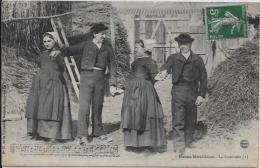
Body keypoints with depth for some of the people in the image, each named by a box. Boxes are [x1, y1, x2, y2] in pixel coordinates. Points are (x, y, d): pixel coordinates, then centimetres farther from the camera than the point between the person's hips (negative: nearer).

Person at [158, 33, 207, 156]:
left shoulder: (197, 60, 11)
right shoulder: (173, 58, 10)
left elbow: (203, 78, 9)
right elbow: (166, 66, -11)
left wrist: (201, 95, 0)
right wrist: (164, 72, -36)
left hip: (192, 92, 2)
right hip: (178, 91, -1)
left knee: (190, 121, 9)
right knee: (178, 121, -8)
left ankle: (187, 145, 23)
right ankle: (179, 148, -6)